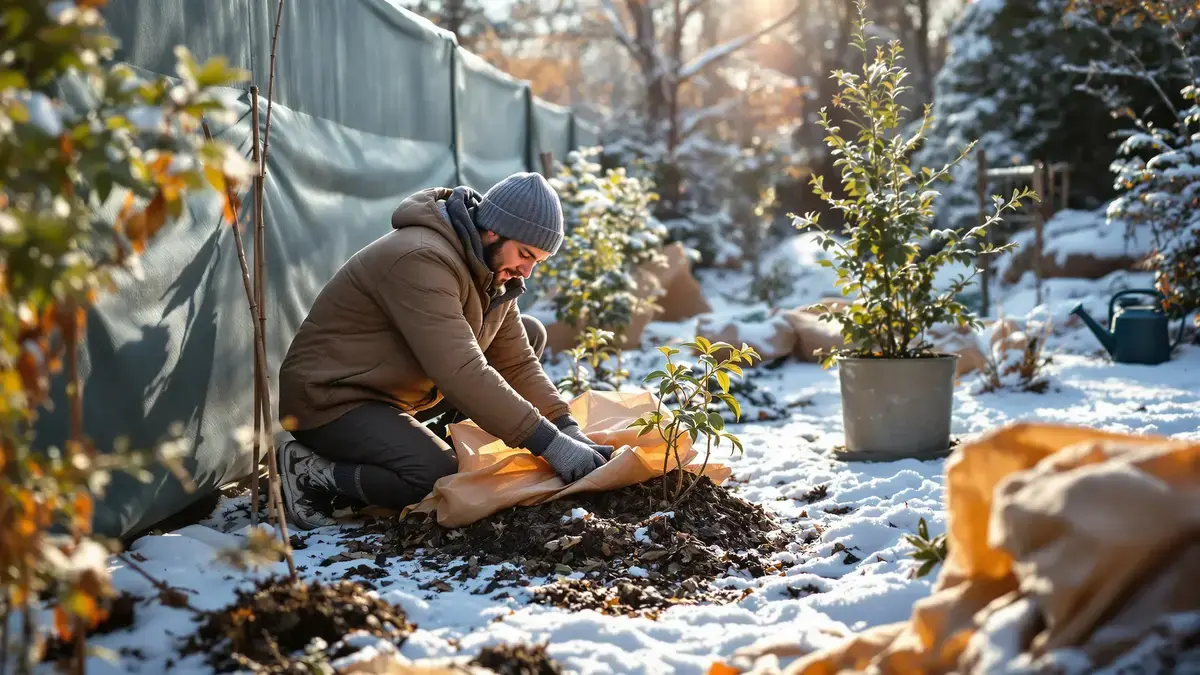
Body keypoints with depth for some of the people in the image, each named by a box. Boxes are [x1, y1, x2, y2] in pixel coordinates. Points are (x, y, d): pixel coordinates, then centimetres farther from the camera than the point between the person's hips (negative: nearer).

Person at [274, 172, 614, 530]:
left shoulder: (496, 271, 1)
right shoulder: (422, 260, -29)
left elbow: (517, 363, 2)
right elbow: (462, 372, -36)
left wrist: (568, 429, -13)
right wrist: (550, 443, -35)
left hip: (400, 394, 10)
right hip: (331, 400, -10)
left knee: (531, 333, 6)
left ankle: (427, 437, 4)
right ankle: (312, 471, -10)